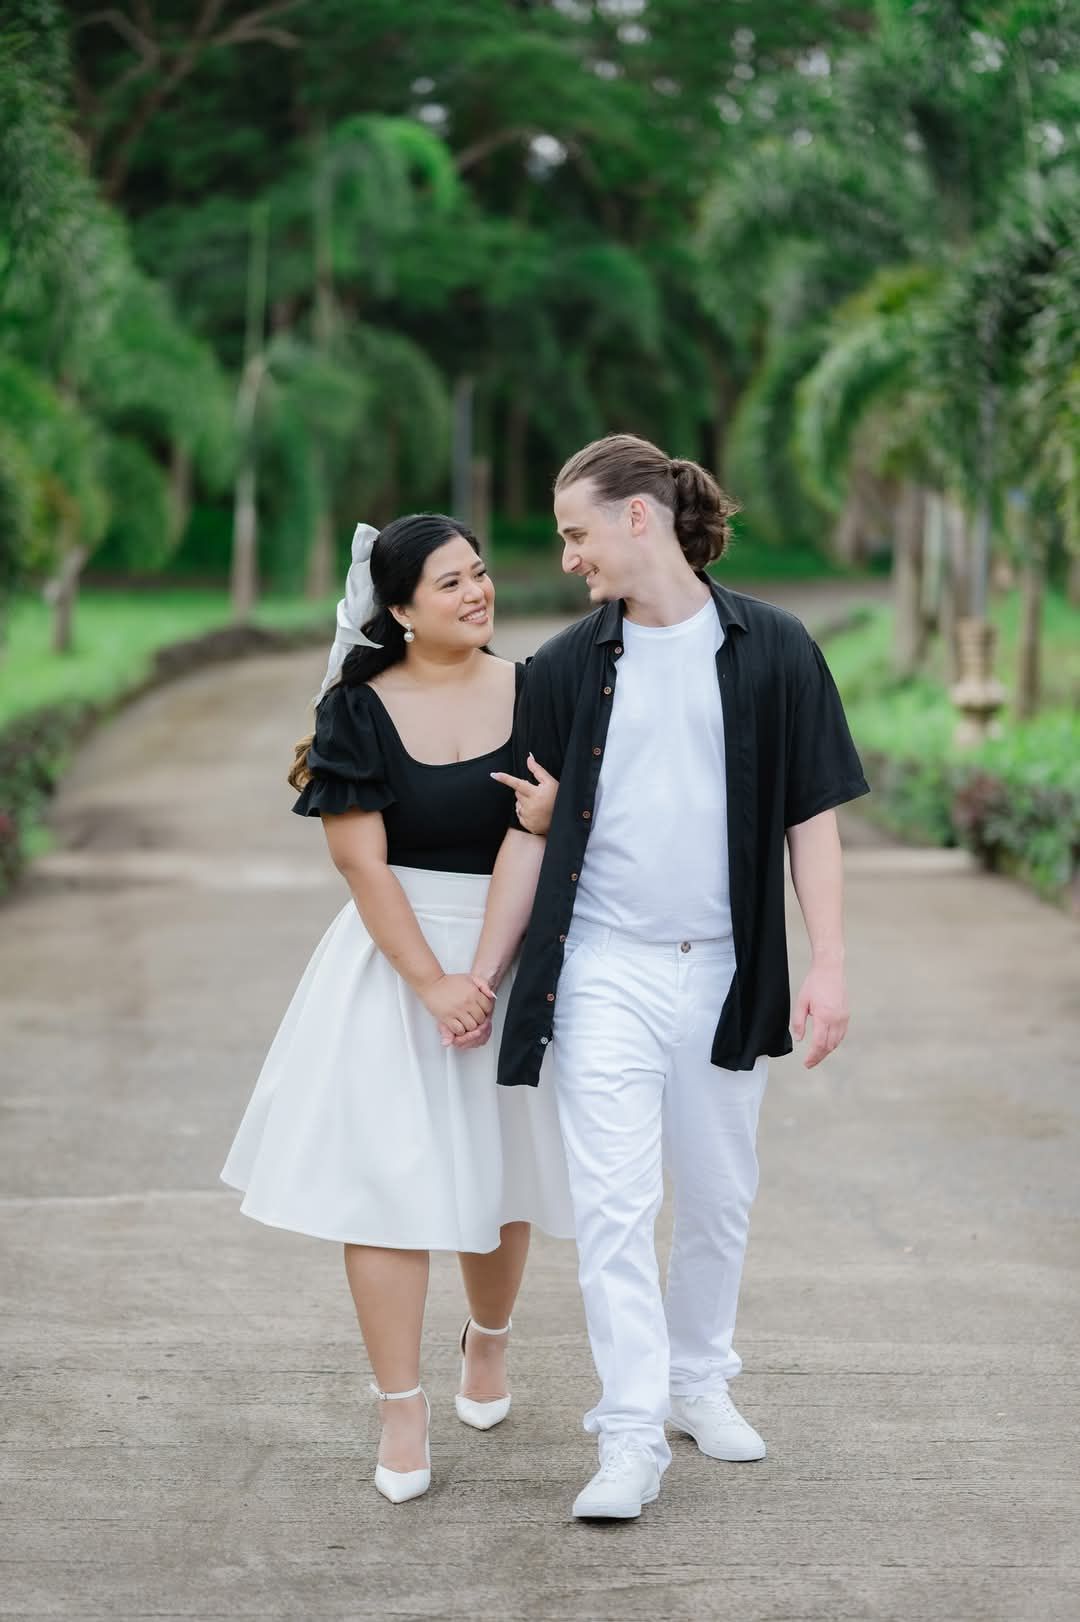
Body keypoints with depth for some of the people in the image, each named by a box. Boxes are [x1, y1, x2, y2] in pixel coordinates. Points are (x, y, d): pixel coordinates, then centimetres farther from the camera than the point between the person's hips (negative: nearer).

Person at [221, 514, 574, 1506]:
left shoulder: (533, 693, 0)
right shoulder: (360, 711, -6)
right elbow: (362, 862, -10)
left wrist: (549, 818, -20)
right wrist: (432, 982, -16)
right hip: (395, 957, -2)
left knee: (495, 1172, 13)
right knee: (386, 1174, -6)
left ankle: (488, 1341, 40)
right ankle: (402, 1412, 3)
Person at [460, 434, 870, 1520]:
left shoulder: (770, 650, 0)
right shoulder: (567, 667, 3)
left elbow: (811, 818, 0)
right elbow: (530, 832, 7)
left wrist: (828, 964, -6)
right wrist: (482, 975, 5)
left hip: (725, 970, 0)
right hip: (604, 971, 0)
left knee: (719, 1194, 12)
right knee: (613, 1201, -7)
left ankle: (699, 1381, 32)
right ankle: (631, 1438, -3)